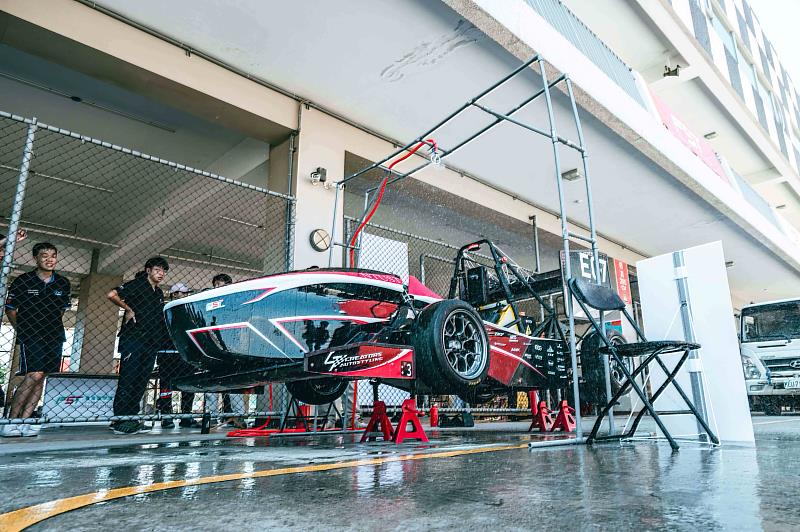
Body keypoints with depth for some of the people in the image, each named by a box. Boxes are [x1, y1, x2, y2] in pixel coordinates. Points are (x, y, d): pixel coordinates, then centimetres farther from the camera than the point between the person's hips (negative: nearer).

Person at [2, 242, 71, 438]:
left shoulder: (63, 283, 6)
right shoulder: (22, 281, -4)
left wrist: (53, 327, 14)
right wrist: (22, 330, 5)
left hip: (54, 336, 4)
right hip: (30, 335, -4)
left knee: (41, 378, 2)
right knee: (35, 374, -16)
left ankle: (24, 421, 8)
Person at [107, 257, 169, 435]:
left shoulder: (159, 294, 22)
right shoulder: (137, 285, 0)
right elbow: (112, 295, -12)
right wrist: (129, 309, -6)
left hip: (151, 342, 7)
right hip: (133, 338, -7)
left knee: (141, 381, 6)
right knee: (128, 379, -8)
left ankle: (131, 418, 11)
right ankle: (120, 421, -7)